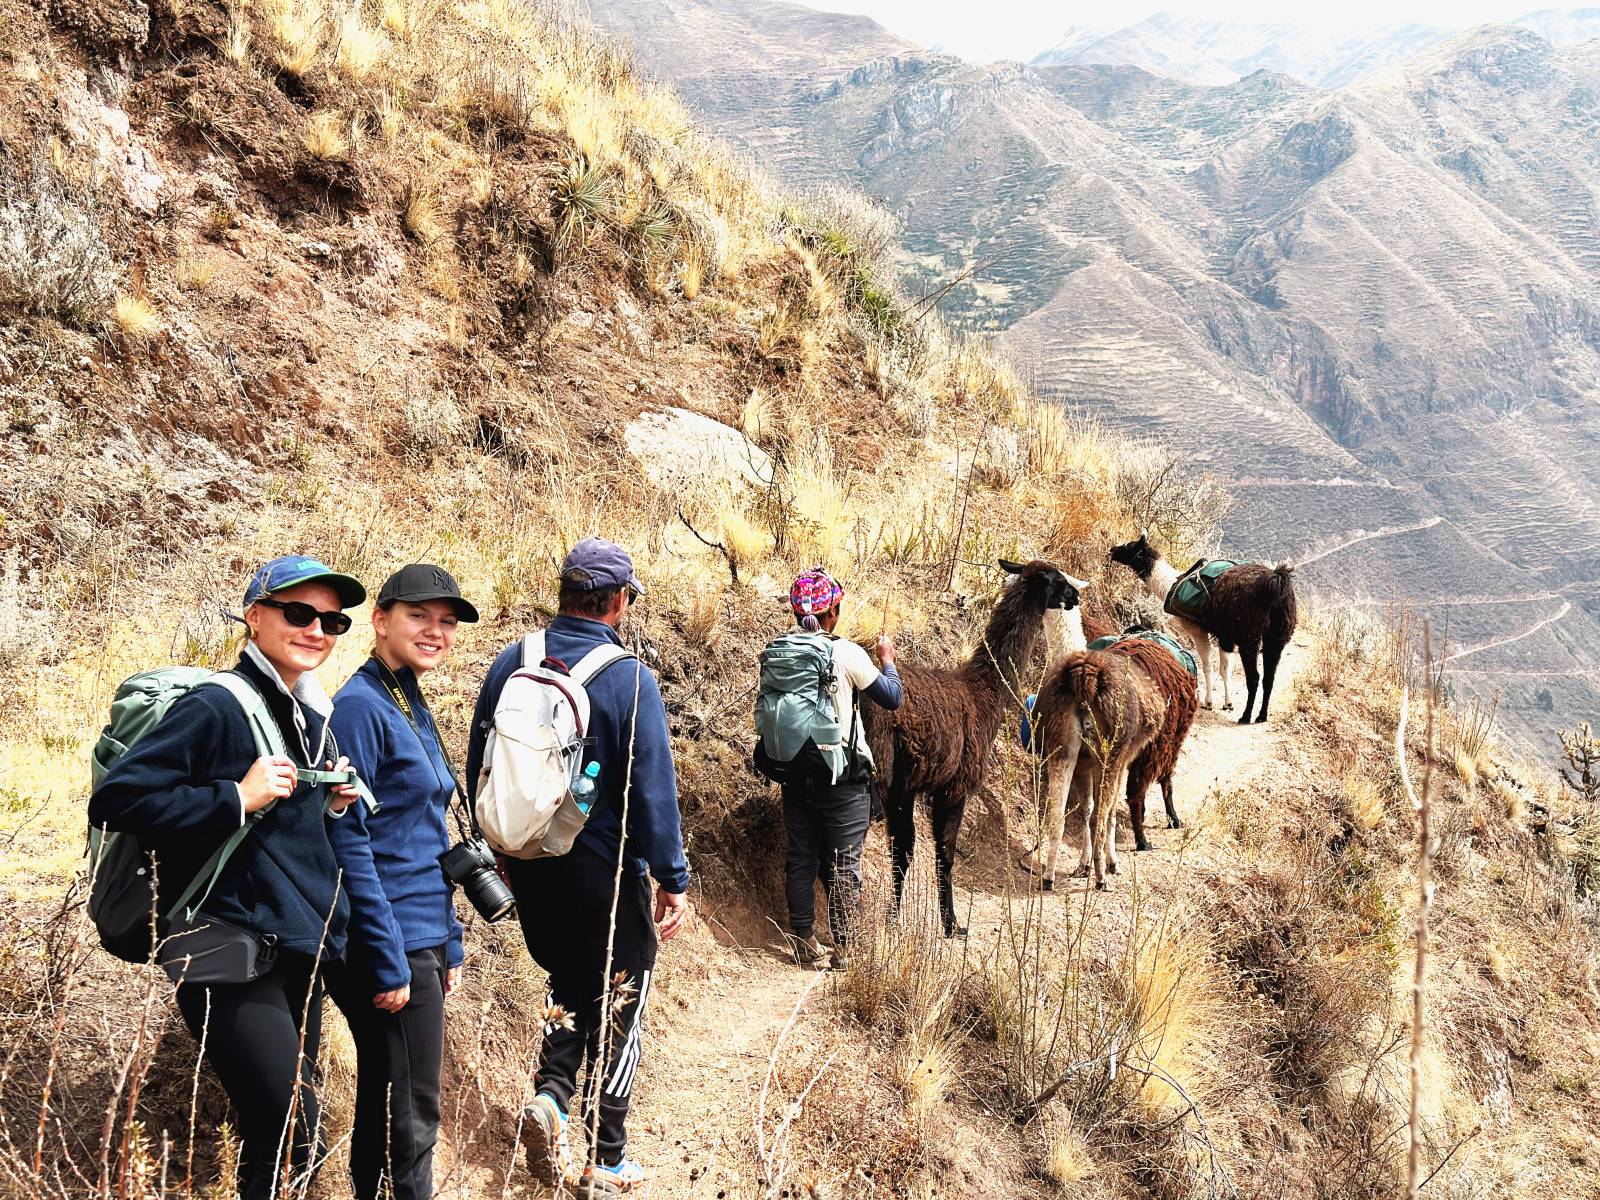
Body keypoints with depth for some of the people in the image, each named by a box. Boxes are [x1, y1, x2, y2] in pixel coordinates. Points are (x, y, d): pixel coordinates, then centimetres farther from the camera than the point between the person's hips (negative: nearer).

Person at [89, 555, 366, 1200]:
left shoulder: (311, 718, 13)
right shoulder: (216, 708, -12)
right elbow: (116, 799, -18)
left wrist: (333, 805, 5)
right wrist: (237, 797, -20)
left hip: (297, 955, 9)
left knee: (289, 1146, 13)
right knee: (292, 1147, -12)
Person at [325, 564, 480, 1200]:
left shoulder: (413, 707, 13)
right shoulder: (360, 706, -14)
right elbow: (346, 838, -19)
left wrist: (449, 944, 17)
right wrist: (388, 960, -20)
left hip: (423, 942, 9)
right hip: (391, 947, -9)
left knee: (383, 1098, 17)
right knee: (411, 1117, -1)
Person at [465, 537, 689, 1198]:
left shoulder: (510, 664, -2)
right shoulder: (629, 678, -17)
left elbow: (477, 766, 6)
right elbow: (653, 789, -16)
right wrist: (673, 880, -6)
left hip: (529, 868, 5)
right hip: (606, 874, -4)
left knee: (569, 983, 25)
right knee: (618, 1006, 11)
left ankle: (551, 1094, 2)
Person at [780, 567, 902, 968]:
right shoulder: (847, 654, -14)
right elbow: (892, 698, -5)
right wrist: (887, 659, 11)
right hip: (843, 775, -4)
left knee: (800, 859, 12)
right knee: (843, 863, 5)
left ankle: (805, 945, 18)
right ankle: (842, 950, 8)